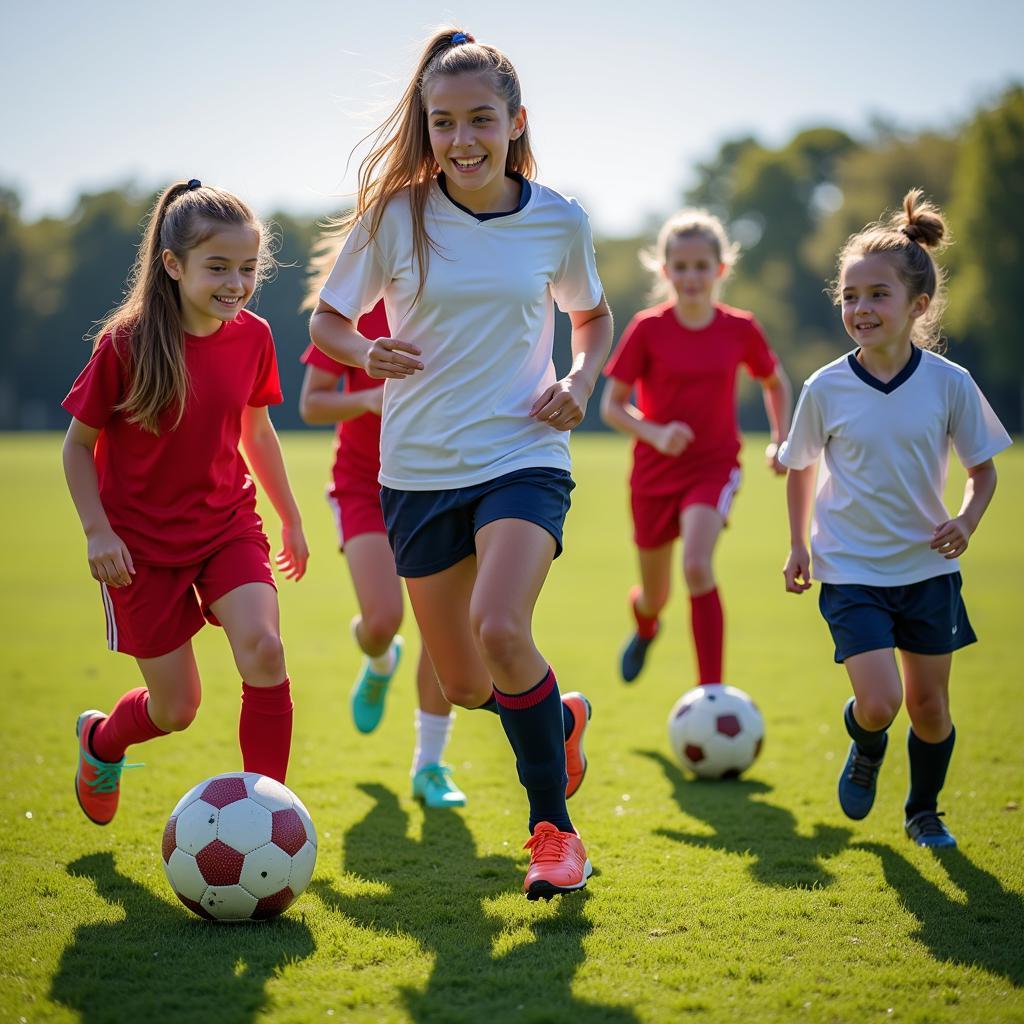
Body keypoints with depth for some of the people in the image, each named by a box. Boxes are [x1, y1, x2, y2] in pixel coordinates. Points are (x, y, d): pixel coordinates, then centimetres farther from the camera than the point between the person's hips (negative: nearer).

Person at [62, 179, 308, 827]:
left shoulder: (253, 337, -5)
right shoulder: (125, 344, -17)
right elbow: (78, 444, -6)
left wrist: (291, 518, 19)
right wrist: (98, 531, -15)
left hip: (229, 524, 3)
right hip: (143, 542, -3)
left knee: (263, 649, -23)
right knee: (177, 710, 3)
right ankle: (101, 740, 40)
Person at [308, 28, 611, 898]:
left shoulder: (558, 222, -2)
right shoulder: (392, 216, -5)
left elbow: (595, 317, 16)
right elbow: (329, 319, 7)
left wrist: (581, 382, -4)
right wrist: (366, 354, -15)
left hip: (523, 458, -2)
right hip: (421, 467, 2)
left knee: (499, 626, -28)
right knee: (465, 688, 9)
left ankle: (554, 828, -10)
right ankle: (558, 718, 45)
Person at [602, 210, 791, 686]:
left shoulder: (740, 329, -5)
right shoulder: (647, 329, -10)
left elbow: (775, 382, 14)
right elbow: (611, 405, -6)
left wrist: (780, 440, 2)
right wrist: (654, 433, -23)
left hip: (714, 467, -1)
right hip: (654, 472, 1)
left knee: (697, 566, -28)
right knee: (655, 595, 14)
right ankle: (645, 627, 55)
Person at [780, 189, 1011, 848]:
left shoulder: (950, 384, -9)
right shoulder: (826, 388, -9)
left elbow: (983, 469, 4)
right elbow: (801, 465, 9)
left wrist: (967, 522, -13)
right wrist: (799, 545, 8)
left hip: (928, 567, 2)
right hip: (851, 571, -1)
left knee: (930, 706, 9)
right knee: (879, 702, -15)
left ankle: (924, 812, 36)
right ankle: (865, 750, 22)